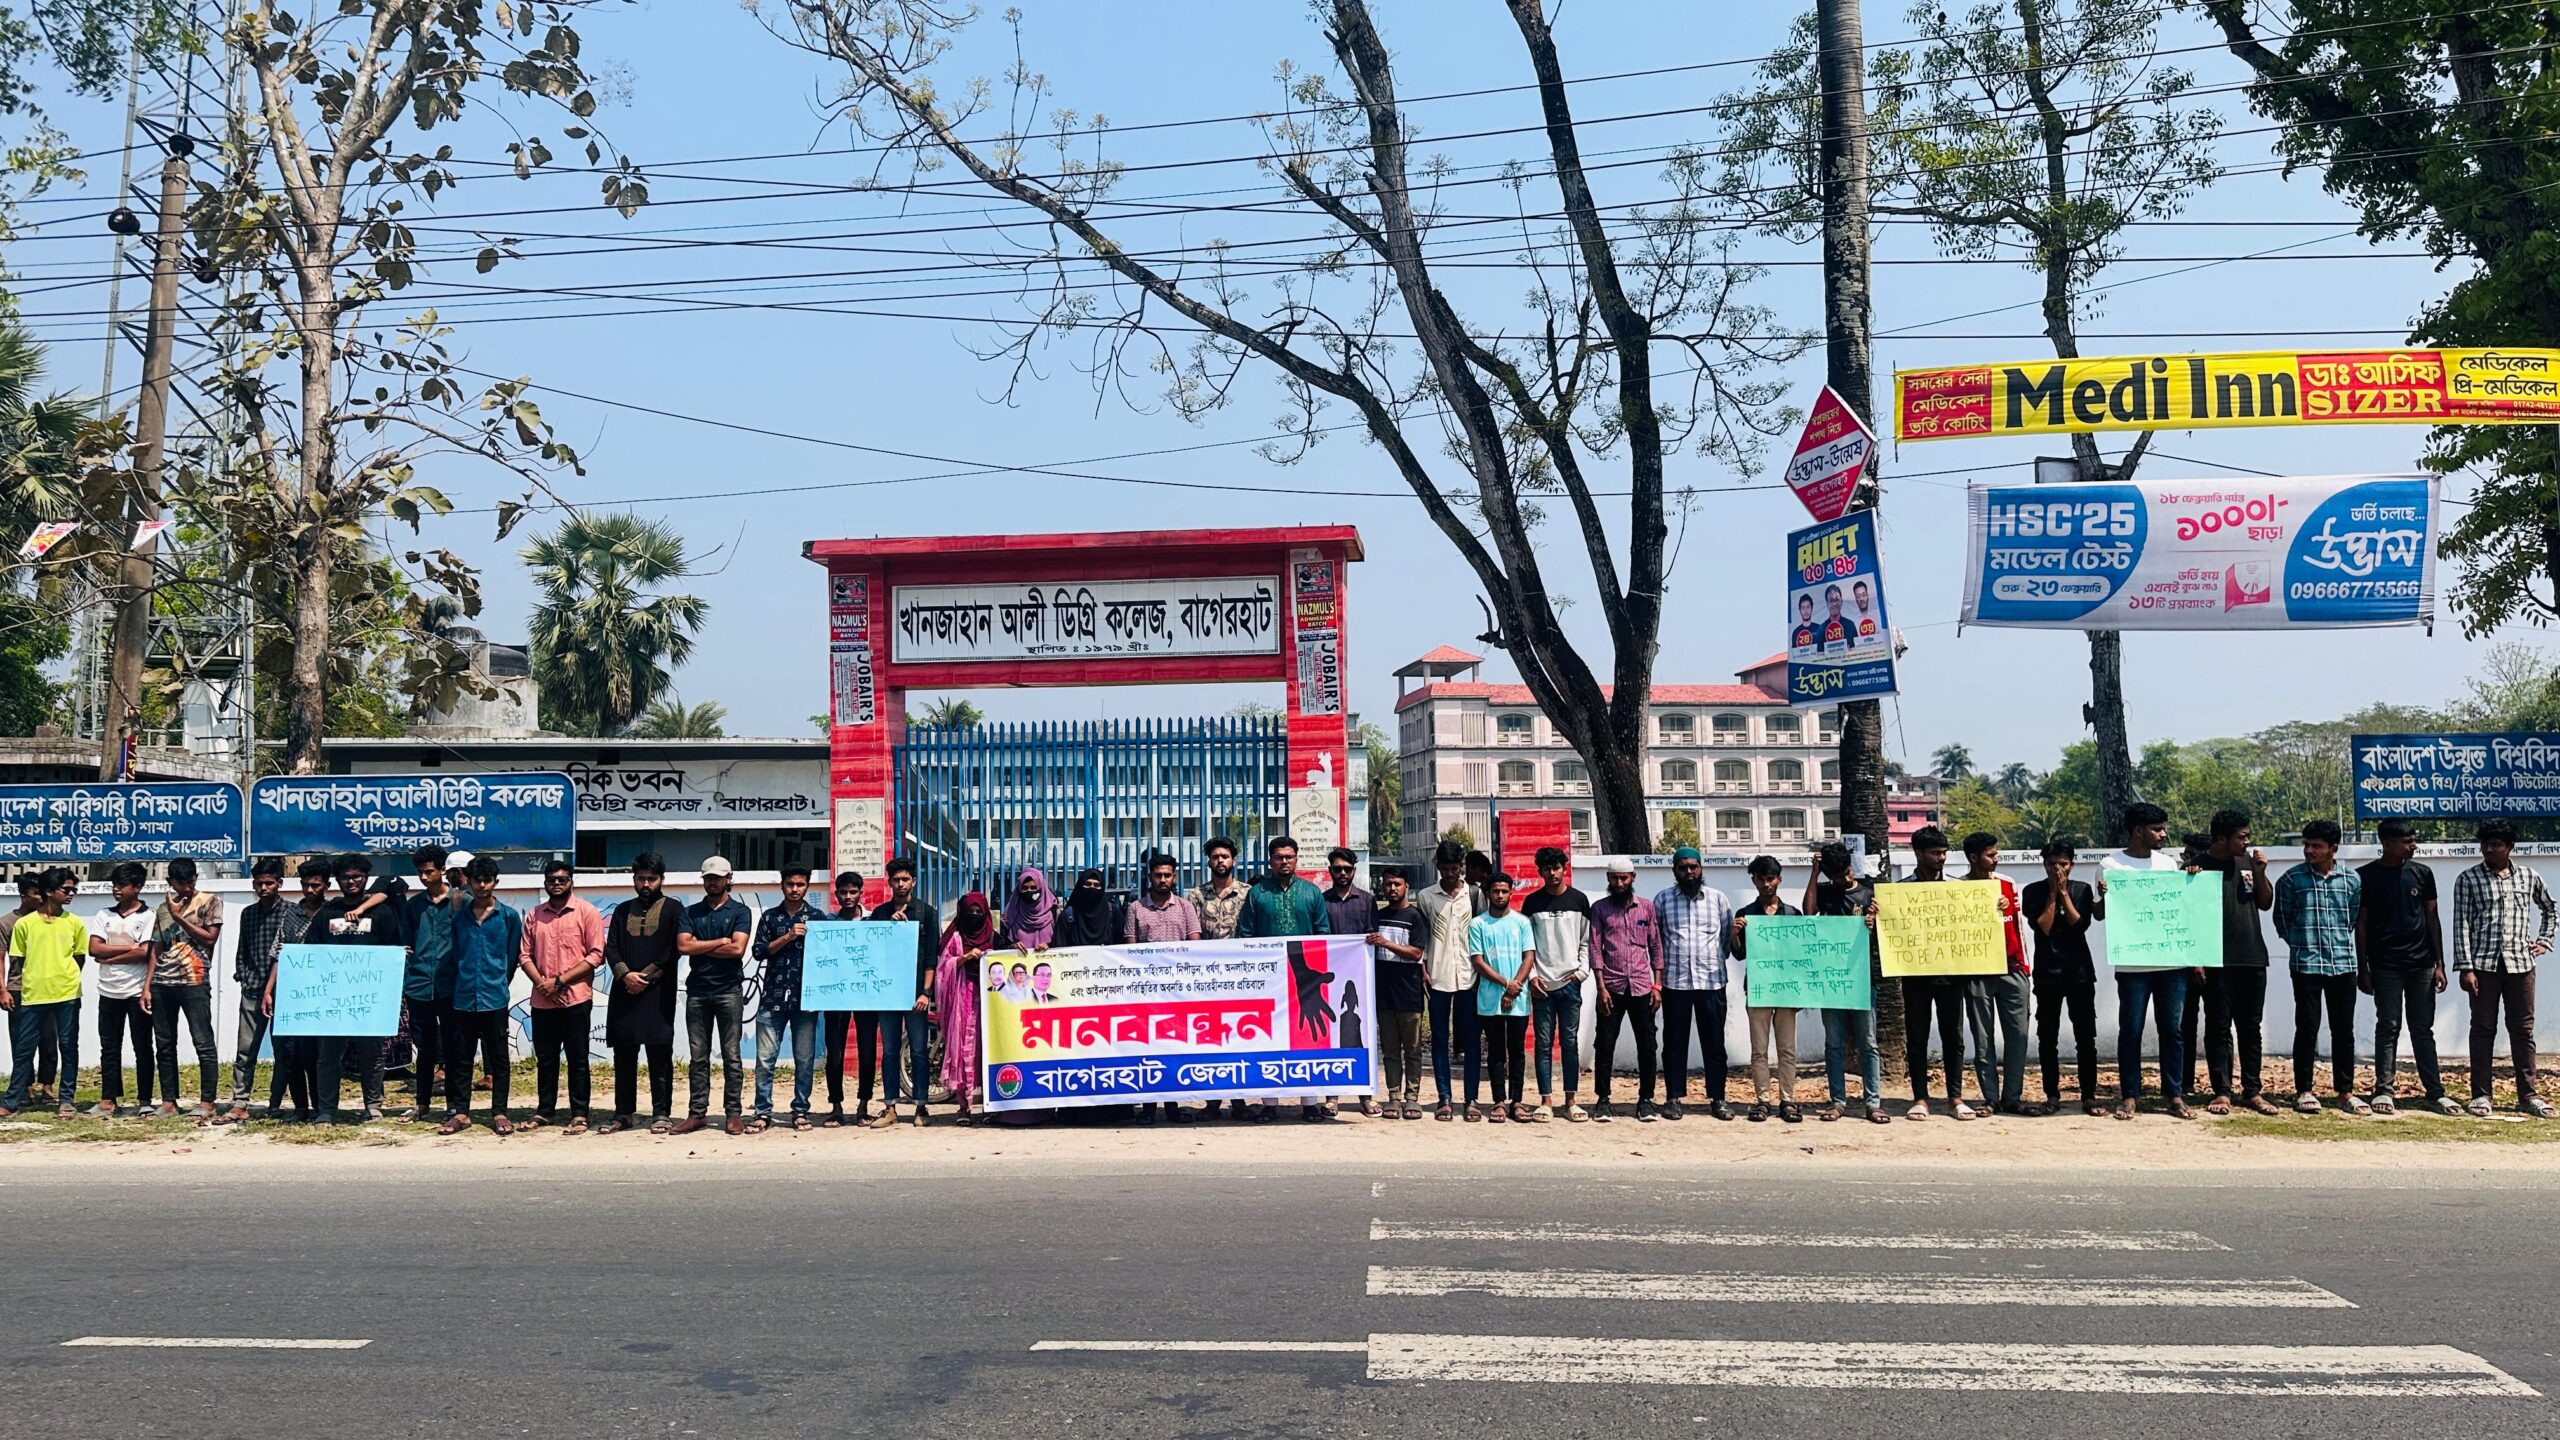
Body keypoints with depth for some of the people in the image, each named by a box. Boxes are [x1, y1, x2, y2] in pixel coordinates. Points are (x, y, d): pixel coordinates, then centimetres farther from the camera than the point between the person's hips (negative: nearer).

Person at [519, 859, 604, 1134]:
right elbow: (526, 955, 9)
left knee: (577, 1059, 1)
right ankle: (544, 1111, 22)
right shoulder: (534, 915, 11)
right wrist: (541, 983, -8)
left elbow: (596, 955, -8)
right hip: (542, 1000, 4)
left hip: (576, 998, -4)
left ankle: (579, 1115, 7)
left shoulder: (586, 912, -3)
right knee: (545, 1058, 11)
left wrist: (560, 980, -12)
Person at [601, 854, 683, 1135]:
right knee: (623, 1054, 6)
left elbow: (673, 950, -4)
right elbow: (610, 948, 9)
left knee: (659, 1054, -3)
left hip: (658, 992, -4)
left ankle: (662, 1113, 1)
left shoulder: (672, 909, 5)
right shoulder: (623, 910, 17)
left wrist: (645, 976, -10)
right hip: (624, 991, 4)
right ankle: (624, 1113, 13)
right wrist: (625, 974, -9)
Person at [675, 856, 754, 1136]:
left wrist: (700, 948, -4)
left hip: (729, 990, -3)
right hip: (697, 991, 3)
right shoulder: (691, 912, 11)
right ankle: (698, 1113, 8)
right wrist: (720, 941, -7)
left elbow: (737, 949, -10)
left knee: (731, 1055, -1)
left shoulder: (740, 911, 4)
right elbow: (683, 946, -4)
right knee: (698, 1056, 4)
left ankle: (733, 1113, 2)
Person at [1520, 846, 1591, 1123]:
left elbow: (1587, 941, 7)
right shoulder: (1532, 902, 6)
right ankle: (1546, 1101, 5)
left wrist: (1581, 971, -4)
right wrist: (1531, 975, -4)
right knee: (1543, 1043, 1)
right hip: (1541, 983, 0)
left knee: (1570, 1042, 3)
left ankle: (1570, 1101, 9)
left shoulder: (1578, 900, 5)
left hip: (1570, 982, 0)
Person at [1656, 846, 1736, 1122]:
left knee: (1714, 1042, 4)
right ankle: (1673, 1098, 11)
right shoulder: (1662, 900, 5)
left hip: (1712, 982, 1)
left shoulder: (1718, 899, 7)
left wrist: (1718, 961, 5)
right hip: (1675, 982, 0)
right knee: (1674, 1042, 4)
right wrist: (1660, 970, 3)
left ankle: (1717, 1098, 12)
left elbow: (1728, 935, 12)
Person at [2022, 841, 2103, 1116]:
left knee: (2086, 1037, -1)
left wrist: (2064, 893, -8)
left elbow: (2080, 924, -8)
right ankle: (2052, 1097, 10)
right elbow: (2043, 927, -10)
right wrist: (2053, 893, -9)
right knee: (2047, 1037, 2)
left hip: (2080, 971, 0)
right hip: (2047, 972, 0)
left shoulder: (2082, 889, 4)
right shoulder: (2034, 892, 1)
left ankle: (2089, 1097, 4)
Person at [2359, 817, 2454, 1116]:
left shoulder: (2422, 874, 7)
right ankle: (2383, 1091, 4)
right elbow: (2361, 924, 0)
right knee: (2388, 1027, 0)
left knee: (2423, 1029, 6)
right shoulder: (2365, 876, -2)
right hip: (2386, 965, -3)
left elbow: (2432, 919, 10)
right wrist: (2362, 968, -2)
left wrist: (2439, 964, 5)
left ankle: (2435, 1093, 8)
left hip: (2421, 964, 3)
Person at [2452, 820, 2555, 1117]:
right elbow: (2461, 924, -4)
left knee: (2523, 1029, 6)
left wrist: (2544, 940, 14)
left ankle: (2527, 1095, 13)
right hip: (2483, 964, -2)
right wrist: (2465, 967, -10)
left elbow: (2550, 909, 26)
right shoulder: (2468, 880, -1)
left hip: (2520, 962, 2)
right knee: (2483, 1029, 3)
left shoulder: (2528, 877, 8)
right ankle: (2481, 1094, 8)